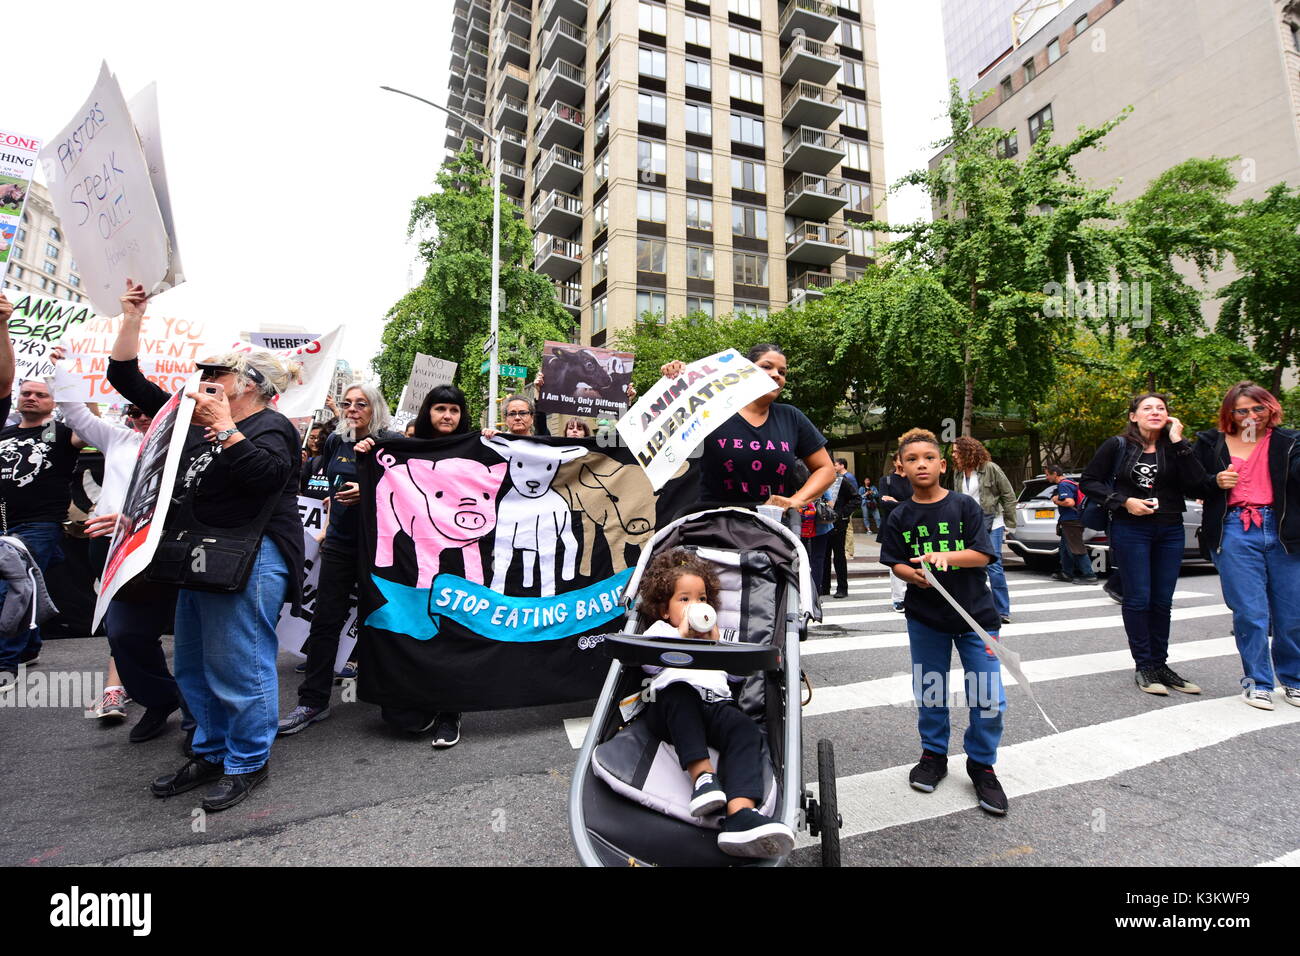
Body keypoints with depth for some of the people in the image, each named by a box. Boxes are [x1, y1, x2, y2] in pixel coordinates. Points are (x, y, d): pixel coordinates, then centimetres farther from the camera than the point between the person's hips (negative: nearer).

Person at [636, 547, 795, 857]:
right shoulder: (659, 630, 27)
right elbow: (649, 663, 5)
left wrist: (716, 644, 14)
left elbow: (738, 671, 25)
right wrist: (681, 635, 3)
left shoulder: (716, 634, 38)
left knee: (745, 730, -30)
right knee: (681, 689, -38)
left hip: (716, 701, 3)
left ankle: (740, 814, -49)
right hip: (672, 704, -2)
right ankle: (702, 773, -44)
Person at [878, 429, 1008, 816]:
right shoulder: (900, 517, 0)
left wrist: (944, 556, -27)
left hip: (975, 613, -1)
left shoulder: (965, 506, -5)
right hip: (925, 616, 1)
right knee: (929, 693, 13)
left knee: (989, 698, 1)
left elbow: (982, 555, -11)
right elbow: (896, 563, 0)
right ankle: (933, 755, 34)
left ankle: (981, 764, 24)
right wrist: (914, 575, -21)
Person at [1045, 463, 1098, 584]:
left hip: (1071, 522, -11)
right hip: (1070, 521, 11)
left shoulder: (1063, 485, -17)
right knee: (1065, 548, 17)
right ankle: (1067, 573, 23)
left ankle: (1089, 575, -5)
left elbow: (1070, 502, -29)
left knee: (1076, 549, -7)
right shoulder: (1070, 481, 14)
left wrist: (1056, 501, -11)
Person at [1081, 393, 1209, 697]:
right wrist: (1124, 501, -13)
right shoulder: (1118, 446, -2)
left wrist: (1178, 443, -10)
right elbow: (1088, 481, -1)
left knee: (1162, 601, 9)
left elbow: (1197, 488, -7)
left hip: (1170, 531, 4)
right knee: (1138, 598, -2)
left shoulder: (1174, 448, 5)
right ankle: (1144, 667, 7)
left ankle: (1160, 664, 21)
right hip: (1131, 530, -4)